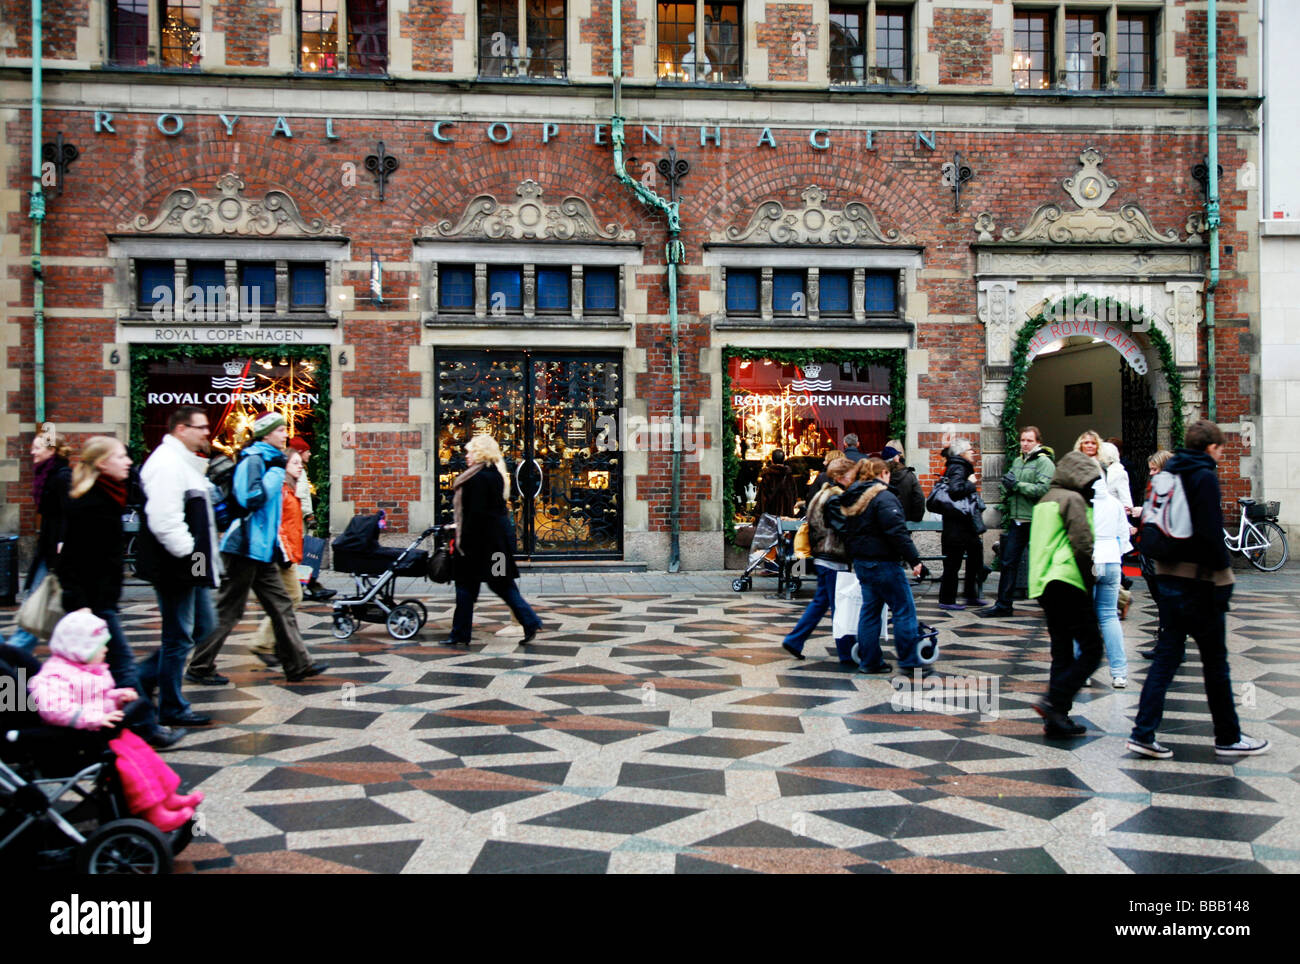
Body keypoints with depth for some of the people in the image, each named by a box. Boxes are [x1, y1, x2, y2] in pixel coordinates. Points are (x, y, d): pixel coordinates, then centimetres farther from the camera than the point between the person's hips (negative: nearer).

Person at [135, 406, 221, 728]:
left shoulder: (186, 461, 17)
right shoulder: (166, 463, -17)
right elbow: (164, 520, -26)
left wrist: (205, 555, 19)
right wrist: (190, 555, -21)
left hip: (191, 567, 10)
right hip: (176, 567, -10)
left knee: (202, 626, 17)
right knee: (178, 637, 0)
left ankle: (143, 676, 26)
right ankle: (173, 709, 13)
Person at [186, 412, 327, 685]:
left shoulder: (268, 459, 16)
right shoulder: (253, 460, -14)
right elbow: (252, 498, -26)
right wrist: (276, 472, -21)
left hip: (262, 549, 10)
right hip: (246, 547, -10)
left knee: (280, 605, 9)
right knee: (228, 609, -1)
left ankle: (298, 665, 12)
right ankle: (200, 668, 10)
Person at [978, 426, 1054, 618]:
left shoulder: (1044, 462, -6)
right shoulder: (1017, 461, 17)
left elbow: (1044, 489, -19)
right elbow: (1007, 488, 18)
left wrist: (1018, 485, -16)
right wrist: (1008, 484, -5)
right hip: (1016, 520, 7)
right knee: (1008, 562, 7)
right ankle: (1003, 605, 12)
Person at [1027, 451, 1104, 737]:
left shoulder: (1046, 500, 22)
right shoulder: (1073, 499, -6)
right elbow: (1083, 546, -15)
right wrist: (1091, 584, -5)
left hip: (1043, 584, 9)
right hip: (1069, 583, -9)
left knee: (1062, 652, 11)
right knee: (1091, 650, -6)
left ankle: (1056, 719, 10)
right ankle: (1054, 702, -15)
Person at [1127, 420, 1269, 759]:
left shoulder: (1168, 474, 11)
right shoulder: (1205, 476, -12)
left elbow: (1150, 523, 14)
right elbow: (1212, 533, -18)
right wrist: (1223, 578, -12)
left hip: (1167, 578, 7)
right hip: (1199, 580, -7)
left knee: (1166, 656, 8)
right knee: (1215, 661, 6)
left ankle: (1144, 734, 3)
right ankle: (1228, 738, 18)